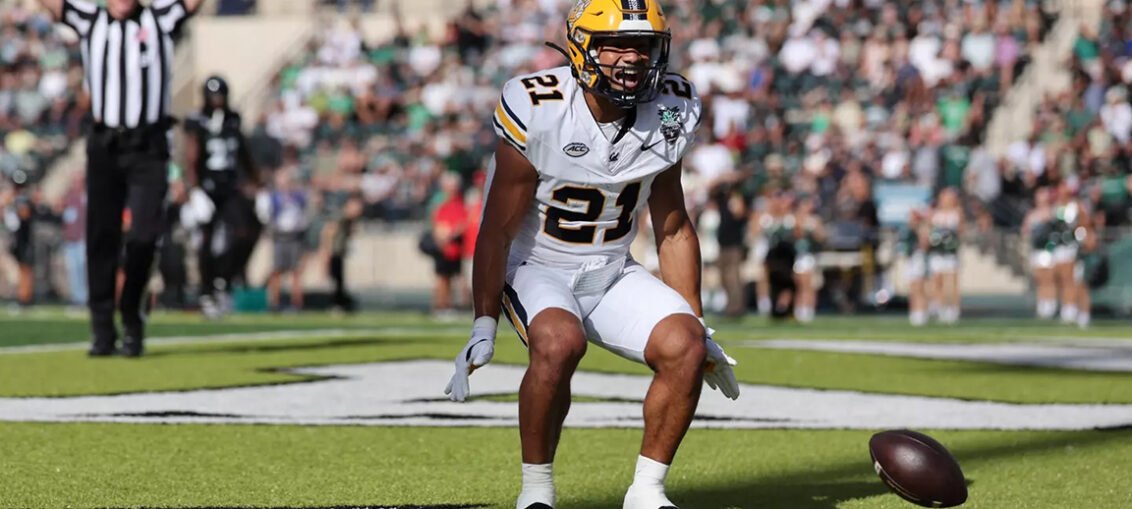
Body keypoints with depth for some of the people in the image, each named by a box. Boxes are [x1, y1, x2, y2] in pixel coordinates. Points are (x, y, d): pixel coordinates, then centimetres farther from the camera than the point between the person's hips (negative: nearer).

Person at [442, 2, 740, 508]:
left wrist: (697, 326, 6)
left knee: (686, 348, -20)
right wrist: (483, 326, -18)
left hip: (611, 273, 5)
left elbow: (673, 229, 6)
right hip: (535, 268, -4)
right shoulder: (536, 109, -22)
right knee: (559, 342, -35)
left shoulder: (669, 114, -7)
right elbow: (498, 228, -14)